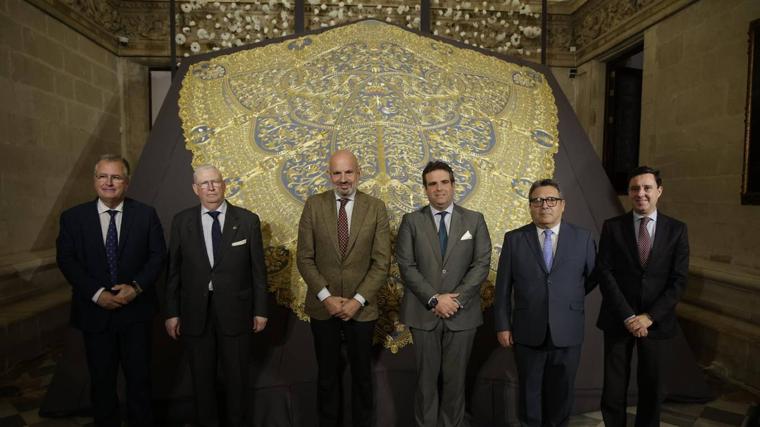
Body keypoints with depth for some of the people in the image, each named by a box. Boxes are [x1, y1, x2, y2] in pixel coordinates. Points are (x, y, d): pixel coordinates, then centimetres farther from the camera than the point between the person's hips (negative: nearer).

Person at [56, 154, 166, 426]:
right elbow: (66, 260, -4)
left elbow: (157, 255, -2)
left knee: (139, 376, 11)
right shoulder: (72, 217, -1)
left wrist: (136, 287, -16)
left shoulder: (146, 214, -2)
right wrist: (97, 293, -15)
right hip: (94, 311, 1)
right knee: (102, 380, 15)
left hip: (136, 310, 0)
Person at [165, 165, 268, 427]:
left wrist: (260, 310, -1)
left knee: (237, 375, 13)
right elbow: (173, 270, 2)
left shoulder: (247, 220, -4)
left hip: (235, 310, -1)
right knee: (202, 376, 16)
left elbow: (258, 268, -2)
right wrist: (172, 312, 1)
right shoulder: (181, 221, 0)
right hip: (195, 312, 1)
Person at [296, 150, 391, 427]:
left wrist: (357, 300, -13)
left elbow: (381, 262, -6)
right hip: (322, 306, 0)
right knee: (327, 374, 15)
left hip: (361, 307, 0)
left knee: (362, 373, 14)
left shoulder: (376, 208, -5)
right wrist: (326, 296, -12)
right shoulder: (314, 205, -3)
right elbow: (304, 258, -4)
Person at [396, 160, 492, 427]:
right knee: (427, 376, 9)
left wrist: (456, 298, -12)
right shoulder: (411, 221, 2)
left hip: (462, 313, 1)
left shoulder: (475, 220, 5)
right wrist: (434, 299, -13)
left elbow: (482, 264, -2)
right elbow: (406, 266, -5)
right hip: (423, 313, 0)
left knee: (455, 377, 10)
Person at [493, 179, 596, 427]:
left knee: (562, 392, 15)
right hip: (528, 333, 0)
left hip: (567, 332, 1)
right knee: (530, 392, 14)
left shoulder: (583, 238, -1)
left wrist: (570, 298, 9)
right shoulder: (514, 239, -2)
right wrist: (502, 325, -2)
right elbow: (503, 287, -1)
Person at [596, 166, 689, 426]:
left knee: (651, 387, 14)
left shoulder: (676, 229, 1)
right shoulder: (612, 227, -2)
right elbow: (604, 274, -7)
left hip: (656, 322, 1)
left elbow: (678, 280, -4)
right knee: (614, 388, 5)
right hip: (618, 320, -1)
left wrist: (649, 316, -12)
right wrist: (628, 316, -14)